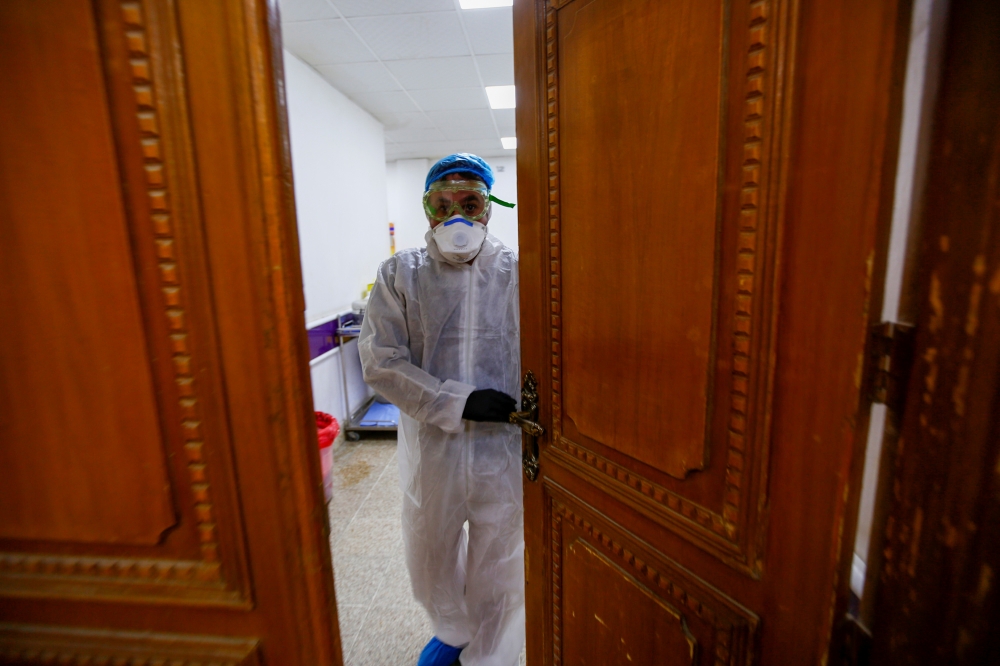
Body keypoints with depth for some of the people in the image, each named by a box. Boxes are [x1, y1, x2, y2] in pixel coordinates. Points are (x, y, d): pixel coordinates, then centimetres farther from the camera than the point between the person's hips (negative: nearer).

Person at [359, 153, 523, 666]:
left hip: (505, 450, -2)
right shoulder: (400, 275, -2)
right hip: (430, 447, 3)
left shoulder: (518, 272, -6)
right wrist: (459, 402, -18)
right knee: (429, 557, 25)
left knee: (498, 570, 17)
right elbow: (380, 360, -9)